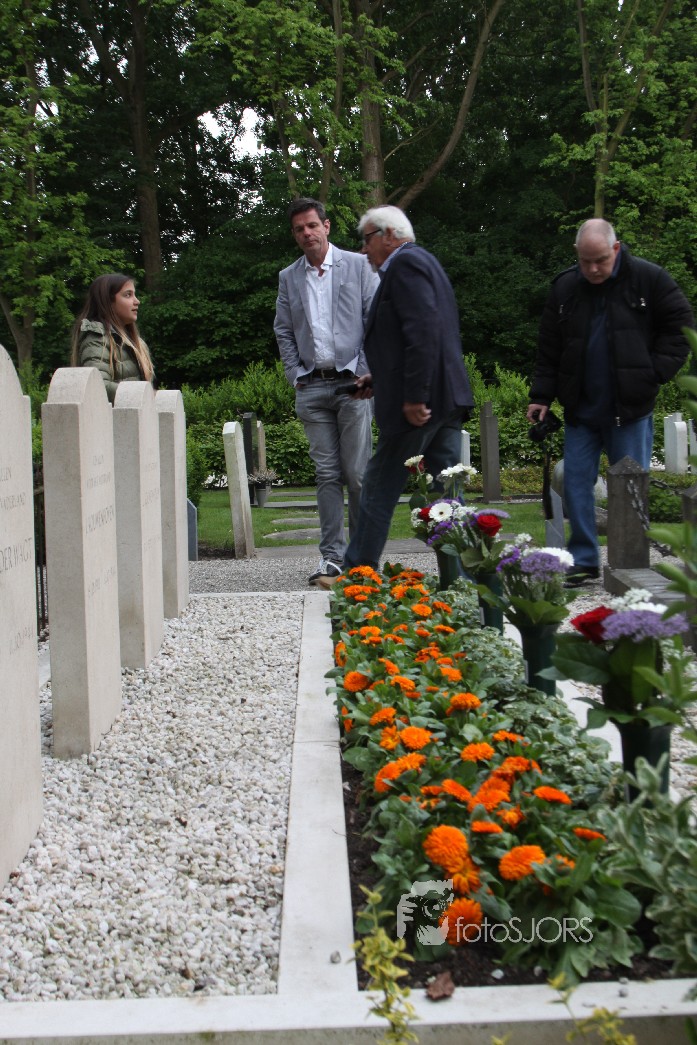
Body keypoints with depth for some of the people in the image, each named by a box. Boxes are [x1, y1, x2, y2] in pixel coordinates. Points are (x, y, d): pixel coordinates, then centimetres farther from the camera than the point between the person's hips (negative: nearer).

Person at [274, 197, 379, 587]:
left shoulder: (358, 265, 4)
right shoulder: (289, 277, 13)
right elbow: (283, 331, 18)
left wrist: (367, 371, -5)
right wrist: (295, 375, 6)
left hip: (352, 382, -3)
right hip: (311, 387, 3)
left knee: (357, 473, -3)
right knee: (327, 474, 2)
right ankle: (332, 556, 6)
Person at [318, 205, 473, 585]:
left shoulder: (405, 263, -8)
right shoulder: (423, 262, 24)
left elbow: (423, 332, -20)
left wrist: (413, 397, -24)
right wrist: (379, 379, 20)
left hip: (419, 403, -10)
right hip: (447, 400, 10)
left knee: (379, 489, 1)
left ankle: (358, 572, 9)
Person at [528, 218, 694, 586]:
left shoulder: (648, 279, -5)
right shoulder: (565, 288, 4)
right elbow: (549, 349, 8)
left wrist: (655, 372, -7)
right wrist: (541, 396, 5)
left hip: (630, 408, -3)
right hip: (580, 409, 3)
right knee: (575, 482, 3)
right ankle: (583, 561, 14)